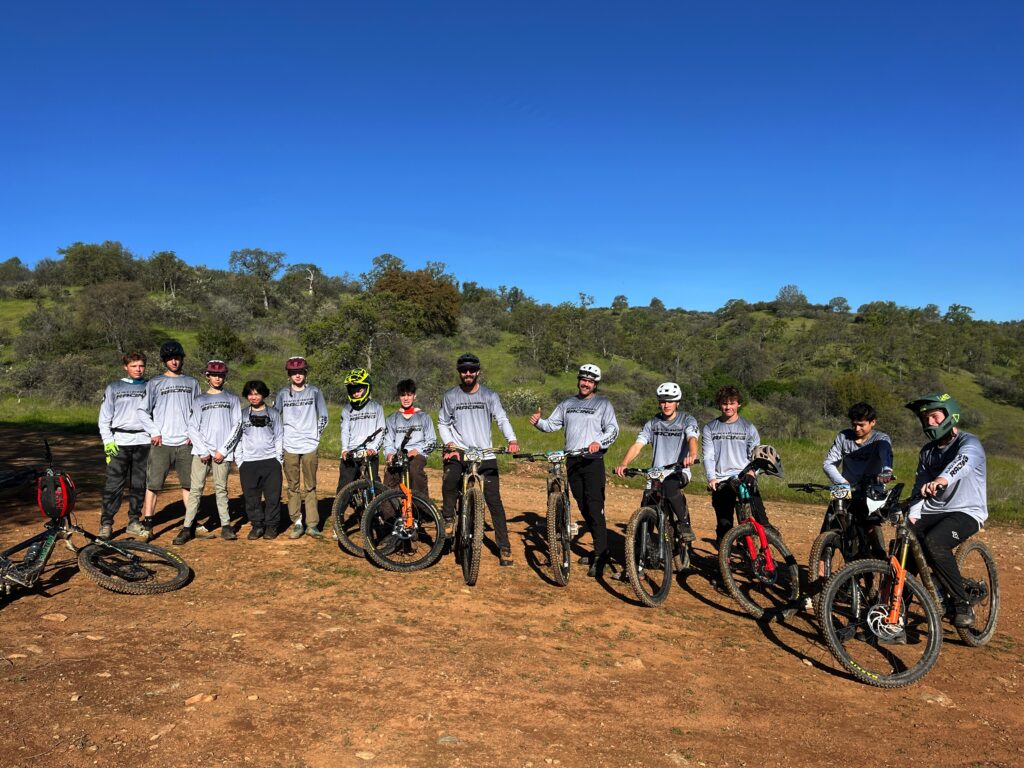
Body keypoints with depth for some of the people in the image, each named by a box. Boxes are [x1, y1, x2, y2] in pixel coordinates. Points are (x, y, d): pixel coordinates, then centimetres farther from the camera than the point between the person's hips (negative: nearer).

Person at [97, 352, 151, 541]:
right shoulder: (114, 388, 8)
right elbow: (104, 417, 6)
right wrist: (108, 441, -5)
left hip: (143, 442, 1)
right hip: (119, 443, -1)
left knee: (139, 484, 5)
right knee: (113, 484, -6)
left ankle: (134, 520, 16)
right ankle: (106, 524, 0)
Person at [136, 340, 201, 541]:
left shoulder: (191, 383, 12)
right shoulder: (155, 383, 4)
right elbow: (143, 411, 3)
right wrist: (154, 432, -6)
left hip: (185, 443, 2)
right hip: (161, 443, -2)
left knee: (189, 484, 6)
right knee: (153, 485, -3)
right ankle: (147, 525, 3)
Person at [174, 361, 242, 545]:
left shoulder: (232, 399, 11)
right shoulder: (200, 400, 13)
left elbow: (236, 426, 4)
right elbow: (192, 428, 7)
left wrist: (223, 450, -4)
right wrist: (203, 451, -5)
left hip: (222, 452, -1)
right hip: (201, 451, 1)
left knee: (221, 489, 2)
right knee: (196, 489, -4)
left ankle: (226, 525, 7)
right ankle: (187, 528, -3)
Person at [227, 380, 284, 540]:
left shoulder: (273, 414, 11)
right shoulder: (242, 414, 11)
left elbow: (279, 437, 10)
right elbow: (237, 437, 10)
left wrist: (279, 459, 3)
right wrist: (239, 461, 2)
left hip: (270, 461, -1)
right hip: (248, 462, 1)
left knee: (273, 496, -3)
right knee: (251, 497, 1)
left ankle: (271, 526, 8)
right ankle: (257, 525, 13)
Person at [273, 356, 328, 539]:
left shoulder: (314, 392, 3)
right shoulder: (283, 394, 6)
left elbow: (323, 416, 10)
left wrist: (316, 434, 4)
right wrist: (280, 436, 7)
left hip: (309, 446, -1)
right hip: (289, 447, 1)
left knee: (310, 487, 1)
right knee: (293, 487, 5)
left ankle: (312, 524, 6)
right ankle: (297, 524, 12)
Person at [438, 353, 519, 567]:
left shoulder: (489, 395, 3)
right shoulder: (450, 396, 5)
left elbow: (502, 419, -5)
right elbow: (443, 423, 10)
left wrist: (512, 440, -23)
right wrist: (450, 443, -7)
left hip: (485, 454, 0)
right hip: (458, 452, 0)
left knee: (494, 500, -3)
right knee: (449, 481, -31)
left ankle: (504, 547, 6)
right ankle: (448, 518, -3)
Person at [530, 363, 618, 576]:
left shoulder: (603, 403, 2)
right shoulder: (567, 403, 15)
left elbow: (613, 429, -7)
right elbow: (552, 424, 13)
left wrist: (599, 442, -25)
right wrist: (538, 422, -8)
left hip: (593, 460, -5)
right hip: (572, 460, 5)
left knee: (595, 507, -12)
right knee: (583, 507, 11)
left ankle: (600, 555, -8)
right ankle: (600, 547, 24)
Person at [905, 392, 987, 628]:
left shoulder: (969, 443, -8)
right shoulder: (927, 451, 14)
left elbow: (963, 462, -33)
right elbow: (920, 487, 8)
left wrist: (941, 480, -55)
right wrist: (912, 518, -8)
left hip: (966, 512, -6)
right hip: (933, 511, 6)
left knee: (933, 542, -33)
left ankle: (962, 605, -19)